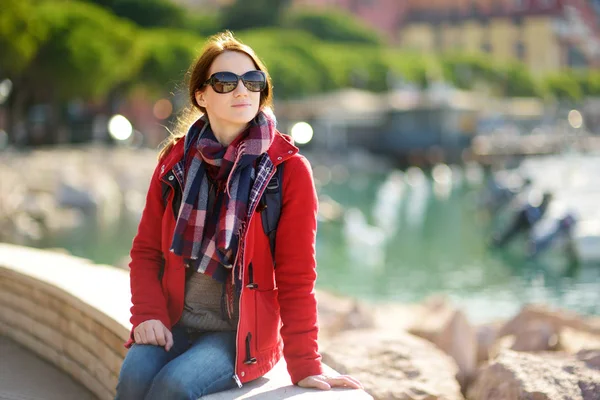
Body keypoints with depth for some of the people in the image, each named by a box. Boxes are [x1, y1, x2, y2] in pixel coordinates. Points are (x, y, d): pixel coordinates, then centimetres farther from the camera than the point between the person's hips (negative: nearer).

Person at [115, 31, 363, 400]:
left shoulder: (289, 169, -6)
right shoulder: (177, 161, 5)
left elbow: (296, 278, -6)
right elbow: (146, 251, 10)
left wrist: (305, 367, -9)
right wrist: (148, 315, -7)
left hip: (245, 332, -3)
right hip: (177, 324, 3)